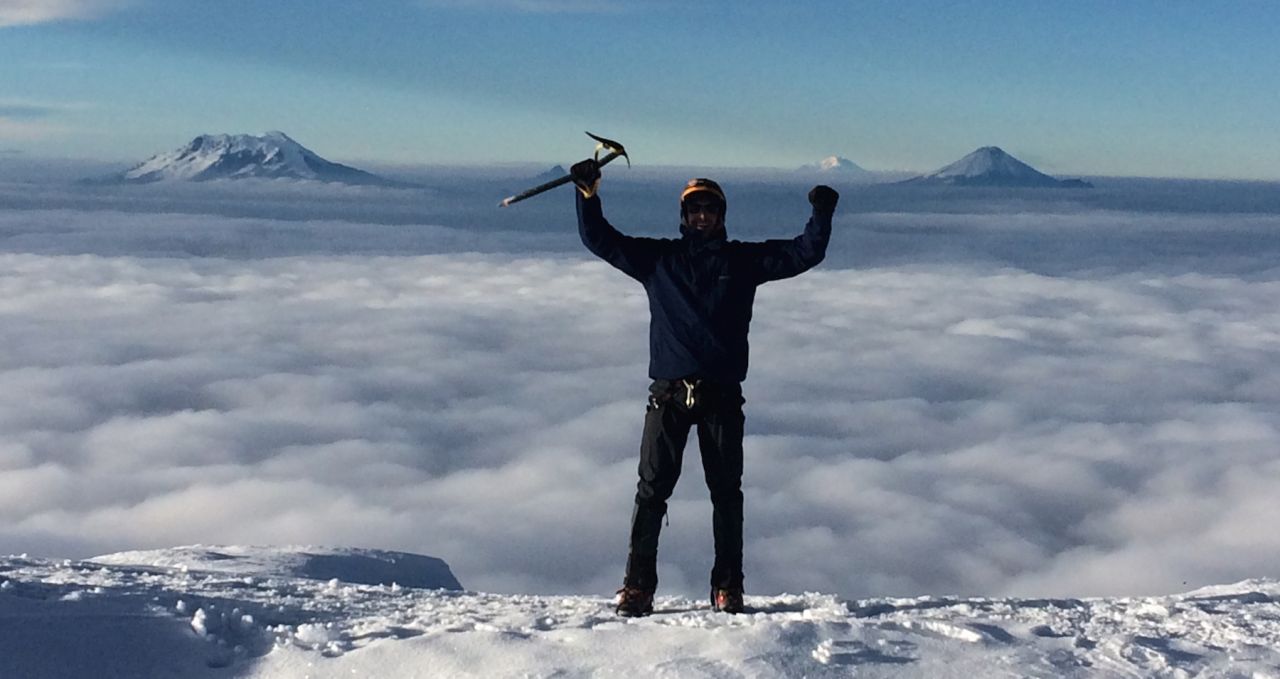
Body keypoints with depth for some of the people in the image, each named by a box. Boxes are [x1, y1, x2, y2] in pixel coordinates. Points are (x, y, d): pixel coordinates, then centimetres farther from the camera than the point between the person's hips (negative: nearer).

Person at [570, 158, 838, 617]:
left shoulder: (744, 261, 11)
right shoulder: (657, 259, 11)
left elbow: (805, 253, 9)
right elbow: (600, 240, 9)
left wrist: (821, 215, -5)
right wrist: (587, 193, -2)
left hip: (722, 396, 0)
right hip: (668, 396, 0)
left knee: (727, 492, 4)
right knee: (652, 490, -3)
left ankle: (727, 587, 12)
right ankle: (638, 586, 2)